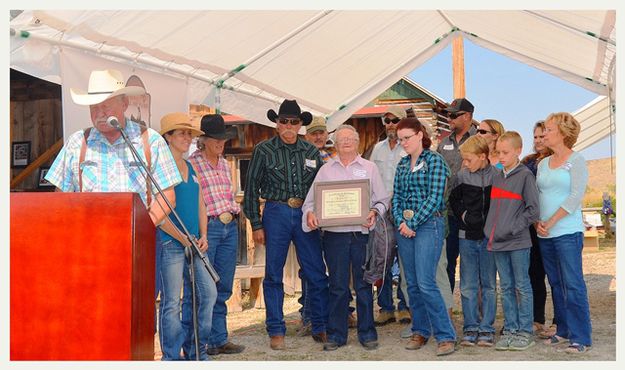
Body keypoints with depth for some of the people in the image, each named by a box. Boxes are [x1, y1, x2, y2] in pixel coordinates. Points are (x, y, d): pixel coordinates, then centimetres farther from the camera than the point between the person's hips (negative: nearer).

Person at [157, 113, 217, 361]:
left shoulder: (191, 168, 16)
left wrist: (202, 236, 5)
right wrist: (182, 238, -14)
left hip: (194, 244, 8)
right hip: (170, 243, -7)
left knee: (208, 293, 8)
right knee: (171, 301, -1)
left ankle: (196, 350, 21)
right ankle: (172, 357, 11)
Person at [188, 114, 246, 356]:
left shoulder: (224, 164, 17)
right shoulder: (191, 163, -5)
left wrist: (234, 211, 12)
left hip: (229, 227, 7)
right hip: (206, 228, -7)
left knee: (223, 288, 11)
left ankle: (218, 340, 21)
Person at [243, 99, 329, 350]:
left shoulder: (311, 151, 9)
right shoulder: (264, 150, 1)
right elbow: (252, 189, 1)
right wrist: (256, 225, -3)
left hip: (306, 215, 2)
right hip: (276, 214, -2)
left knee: (317, 273, 3)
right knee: (273, 275, 3)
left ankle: (320, 328, 16)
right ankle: (276, 331, 14)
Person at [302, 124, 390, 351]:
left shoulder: (369, 168, 9)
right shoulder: (325, 170, 11)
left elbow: (383, 199, 7)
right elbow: (311, 200, 8)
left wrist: (374, 212, -12)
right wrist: (310, 213, -12)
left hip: (362, 233, 0)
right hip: (334, 234, 1)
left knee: (363, 285, 5)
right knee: (337, 286, 4)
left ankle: (367, 333, 17)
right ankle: (336, 334, 15)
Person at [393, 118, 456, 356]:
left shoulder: (434, 161, -5)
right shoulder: (402, 164, 14)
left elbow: (435, 198, -12)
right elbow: (396, 196, 12)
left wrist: (412, 223, -13)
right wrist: (400, 221, -5)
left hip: (428, 224, -6)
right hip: (404, 227, 6)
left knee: (425, 283, -13)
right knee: (412, 283, 10)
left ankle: (446, 336, -3)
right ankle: (420, 331, 22)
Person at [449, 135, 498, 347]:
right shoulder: (462, 176, 1)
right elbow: (454, 200, 11)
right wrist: (464, 216, -2)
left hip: (489, 237, -2)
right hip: (467, 237, 2)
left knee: (489, 284, 6)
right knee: (468, 286, 5)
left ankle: (487, 329, 14)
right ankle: (471, 328, 13)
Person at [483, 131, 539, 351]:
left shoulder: (525, 175, -6)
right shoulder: (496, 177, 13)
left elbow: (533, 210, -9)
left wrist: (513, 228, -14)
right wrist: (490, 230, 8)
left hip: (518, 242, -6)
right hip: (497, 242, 6)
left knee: (522, 287, 3)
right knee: (506, 288, 11)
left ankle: (525, 332, 11)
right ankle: (510, 329, 19)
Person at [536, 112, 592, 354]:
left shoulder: (576, 161, -4)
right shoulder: (543, 164, 14)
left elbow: (576, 196, -12)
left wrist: (551, 222, -15)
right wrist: (537, 222, -3)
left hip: (568, 232, -6)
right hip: (545, 234, 6)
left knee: (573, 285, -6)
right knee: (556, 284, 12)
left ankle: (581, 338, 0)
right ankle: (563, 331, 22)